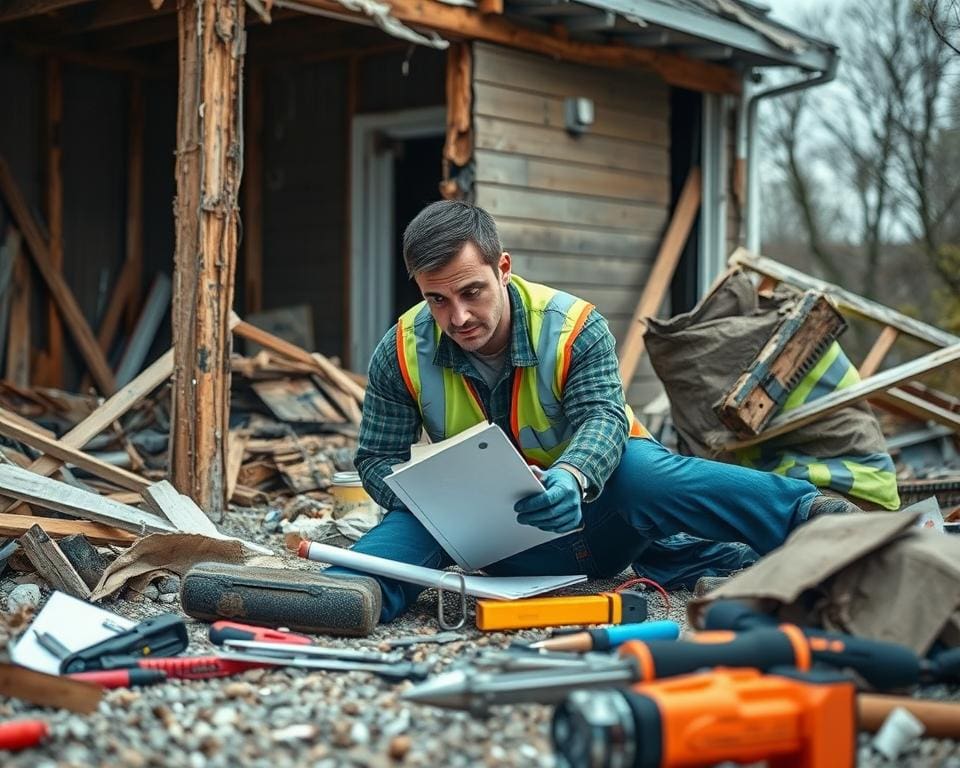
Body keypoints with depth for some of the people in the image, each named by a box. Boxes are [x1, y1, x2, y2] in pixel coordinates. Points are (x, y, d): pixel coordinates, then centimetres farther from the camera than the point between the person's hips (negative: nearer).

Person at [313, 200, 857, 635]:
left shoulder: (574, 327, -15)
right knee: (418, 520, -26)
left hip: (591, 505, -3)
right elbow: (379, 459, -6)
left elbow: (602, 417, -25)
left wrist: (571, 477, -49)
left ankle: (809, 515, -37)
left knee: (643, 472, -34)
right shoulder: (401, 353, -10)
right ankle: (358, 590, -52)